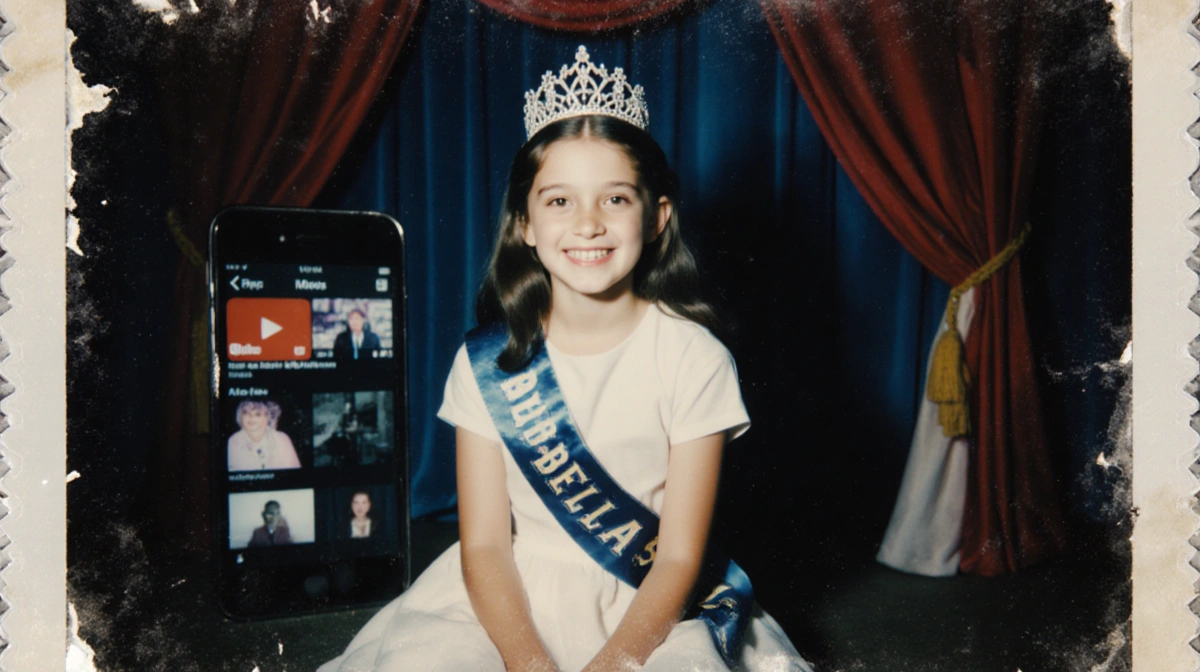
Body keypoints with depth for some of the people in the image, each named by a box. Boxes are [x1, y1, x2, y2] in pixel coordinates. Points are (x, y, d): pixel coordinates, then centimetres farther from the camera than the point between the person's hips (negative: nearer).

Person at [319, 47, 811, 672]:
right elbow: (484, 546, -6)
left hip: (647, 608, -1)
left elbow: (679, 557, -9)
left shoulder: (695, 360, -8)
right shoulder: (488, 362, -4)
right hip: (512, 598, 1)